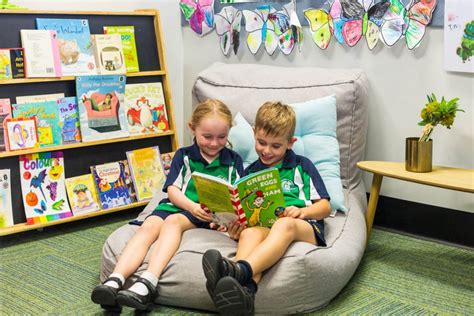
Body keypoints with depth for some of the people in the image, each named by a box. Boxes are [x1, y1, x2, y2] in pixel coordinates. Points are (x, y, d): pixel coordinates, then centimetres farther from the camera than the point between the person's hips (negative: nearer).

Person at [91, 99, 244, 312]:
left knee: (173, 221, -33)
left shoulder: (233, 160, 13)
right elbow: (172, 190, 6)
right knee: (148, 226, -28)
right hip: (178, 205, 3)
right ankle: (115, 281, -44)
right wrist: (192, 206, -15)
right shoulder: (183, 156, 15)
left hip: (209, 214, -2)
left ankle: (148, 283, -51)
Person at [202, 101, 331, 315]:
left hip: (304, 227, -2)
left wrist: (303, 211, -11)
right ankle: (244, 292, -65)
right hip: (264, 227, 2)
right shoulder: (250, 172, 24)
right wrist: (235, 226, -6)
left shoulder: (302, 166, 16)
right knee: (249, 234, -35)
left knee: (284, 224, -39)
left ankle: (241, 270, -64)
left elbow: (325, 207, 12)